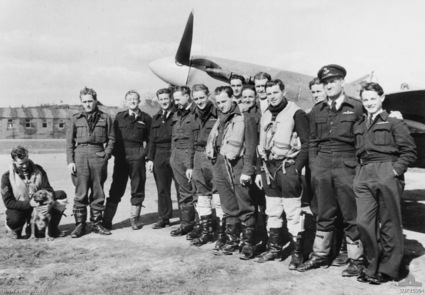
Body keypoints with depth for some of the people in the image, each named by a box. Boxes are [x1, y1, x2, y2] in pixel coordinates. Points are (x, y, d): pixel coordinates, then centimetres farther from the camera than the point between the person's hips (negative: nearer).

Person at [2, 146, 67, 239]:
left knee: (61, 195, -17)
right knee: (14, 219, -38)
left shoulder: (38, 170, -3)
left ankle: (52, 228, -3)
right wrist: (30, 204, -28)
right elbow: (8, 202, -15)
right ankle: (14, 228, 3)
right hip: (20, 208, -3)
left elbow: (48, 190, -2)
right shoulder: (7, 176, -10)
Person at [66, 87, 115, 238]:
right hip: (80, 155, 0)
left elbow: (111, 139, 10)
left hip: (98, 155, 0)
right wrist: (70, 161, 0)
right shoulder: (76, 118, 10)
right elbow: (69, 141, 9)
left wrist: (106, 154, -3)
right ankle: (80, 225, 8)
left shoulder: (105, 118, 8)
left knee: (98, 193, 5)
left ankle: (97, 224, 15)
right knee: (80, 193, 0)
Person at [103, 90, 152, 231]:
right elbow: (113, 136, 9)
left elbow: (150, 140, 9)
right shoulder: (119, 117, 8)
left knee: (138, 188, 6)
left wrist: (149, 157, 2)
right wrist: (113, 152, 0)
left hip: (138, 157, 0)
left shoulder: (146, 119, 6)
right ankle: (106, 220, 8)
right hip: (121, 156, 0)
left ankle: (134, 218, 19)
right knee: (116, 189, 1)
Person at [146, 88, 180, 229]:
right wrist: (150, 158, 11)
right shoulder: (156, 118, 17)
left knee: (181, 188, -2)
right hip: (160, 157, 6)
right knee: (162, 189, 10)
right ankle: (164, 218, 20)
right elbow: (152, 140, 18)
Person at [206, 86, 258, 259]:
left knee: (245, 208, 0)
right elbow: (212, 142, 22)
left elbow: (250, 147, -10)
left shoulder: (245, 118, -4)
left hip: (238, 167, -6)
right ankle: (231, 241, 21)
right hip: (220, 167, 6)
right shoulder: (219, 120, 16)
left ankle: (248, 243, 8)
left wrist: (247, 171, -15)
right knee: (229, 209, 12)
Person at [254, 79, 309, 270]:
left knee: (293, 214, -3)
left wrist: (296, 168, -16)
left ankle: (297, 253, 8)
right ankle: (274, 248, 26)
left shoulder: (296, 113, -7)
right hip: (269, 168, 7)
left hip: (288, 167, -7)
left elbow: (306, 144, -10)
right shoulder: (265, 116, 14)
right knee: (272, 212, 14)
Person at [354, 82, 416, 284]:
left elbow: (409, 151, -2)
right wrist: (359, 170, 9)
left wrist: (396, 169, -11)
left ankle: (388, 269, 14)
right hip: (363, 176, 5)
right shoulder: (358, 126, 19)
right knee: (363, 222, 1)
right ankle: (372, 266, 16)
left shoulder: (393, 122, 2)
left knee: (389, 224, 2)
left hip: (386, 174, -5)